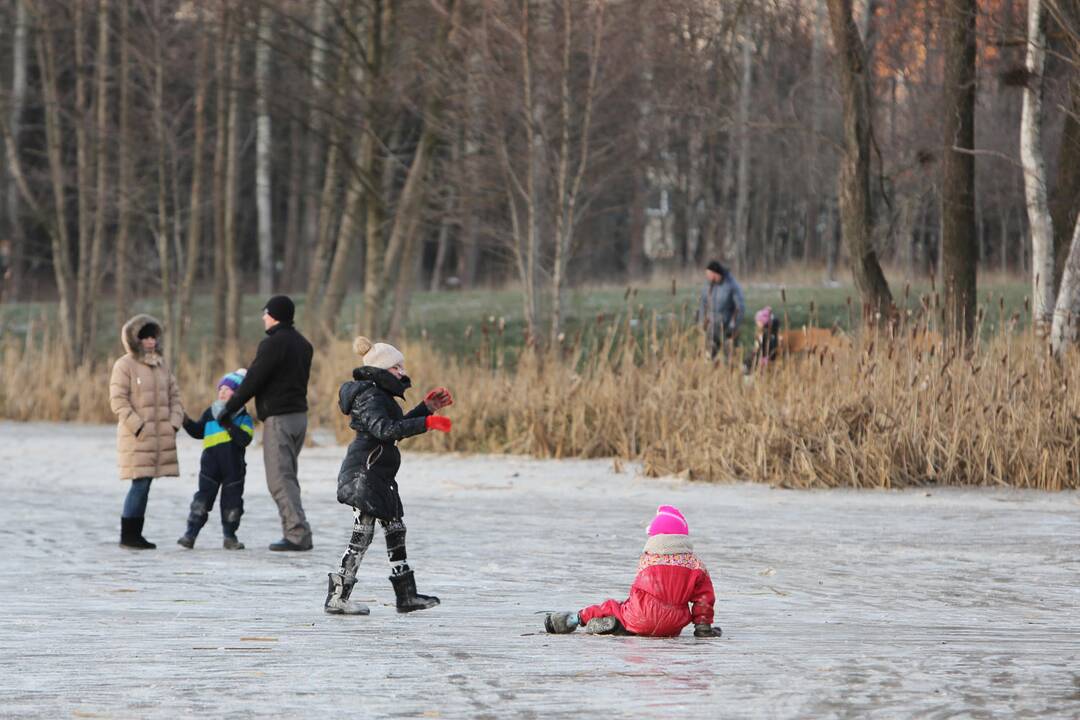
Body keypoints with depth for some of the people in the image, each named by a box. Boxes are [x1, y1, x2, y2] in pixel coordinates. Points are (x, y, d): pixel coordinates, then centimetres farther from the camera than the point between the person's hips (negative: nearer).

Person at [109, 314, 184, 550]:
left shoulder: (161, 365, 16)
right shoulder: (124, 365, -5)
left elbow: (174, 395, 18)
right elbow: (118, 400, -10)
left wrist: (174, 422, 3)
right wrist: (138, 427, -16)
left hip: (160, 435, 6)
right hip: (137, 437, -6)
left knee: (144, 485, 7)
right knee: (140, 484, -10)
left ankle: (135, 534, 13)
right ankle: (127, 535, -3)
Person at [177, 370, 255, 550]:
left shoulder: (243, 418, -2)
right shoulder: (210, 413, 10)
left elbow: (244, 439, -16)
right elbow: (198, 432, 17)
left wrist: (229, 425, -25)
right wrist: (187, 422, 0)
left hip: (233, 467, -2)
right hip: (211, 463, 2)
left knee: (232, 502, 7)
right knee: (202, 500, -2)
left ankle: (230, 536, 18)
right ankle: (190, 534, -2)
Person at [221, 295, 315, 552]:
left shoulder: (273, 344, -14)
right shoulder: (302, 344, 14)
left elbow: (253, 380, -14)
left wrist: (228, 409, -4)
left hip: (278, 417, -9)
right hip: (299, 414, 9)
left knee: (279, 479, -8)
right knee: (288, 477, 15)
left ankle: (297, 534, -15)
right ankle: (297, 533, 13)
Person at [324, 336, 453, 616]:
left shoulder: (380, 394, 17)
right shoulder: (368, 396, -16)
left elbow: (400, 424, 29)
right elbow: (384, 429, -31)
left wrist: (427, 407, 21)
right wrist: (426, 423, -33)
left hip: (379, 477, 11)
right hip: (364, 474, -11)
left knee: (395, 530, 12)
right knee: (362, 534, -8)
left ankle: (406, 595, 17)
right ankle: (337, 598, -4)